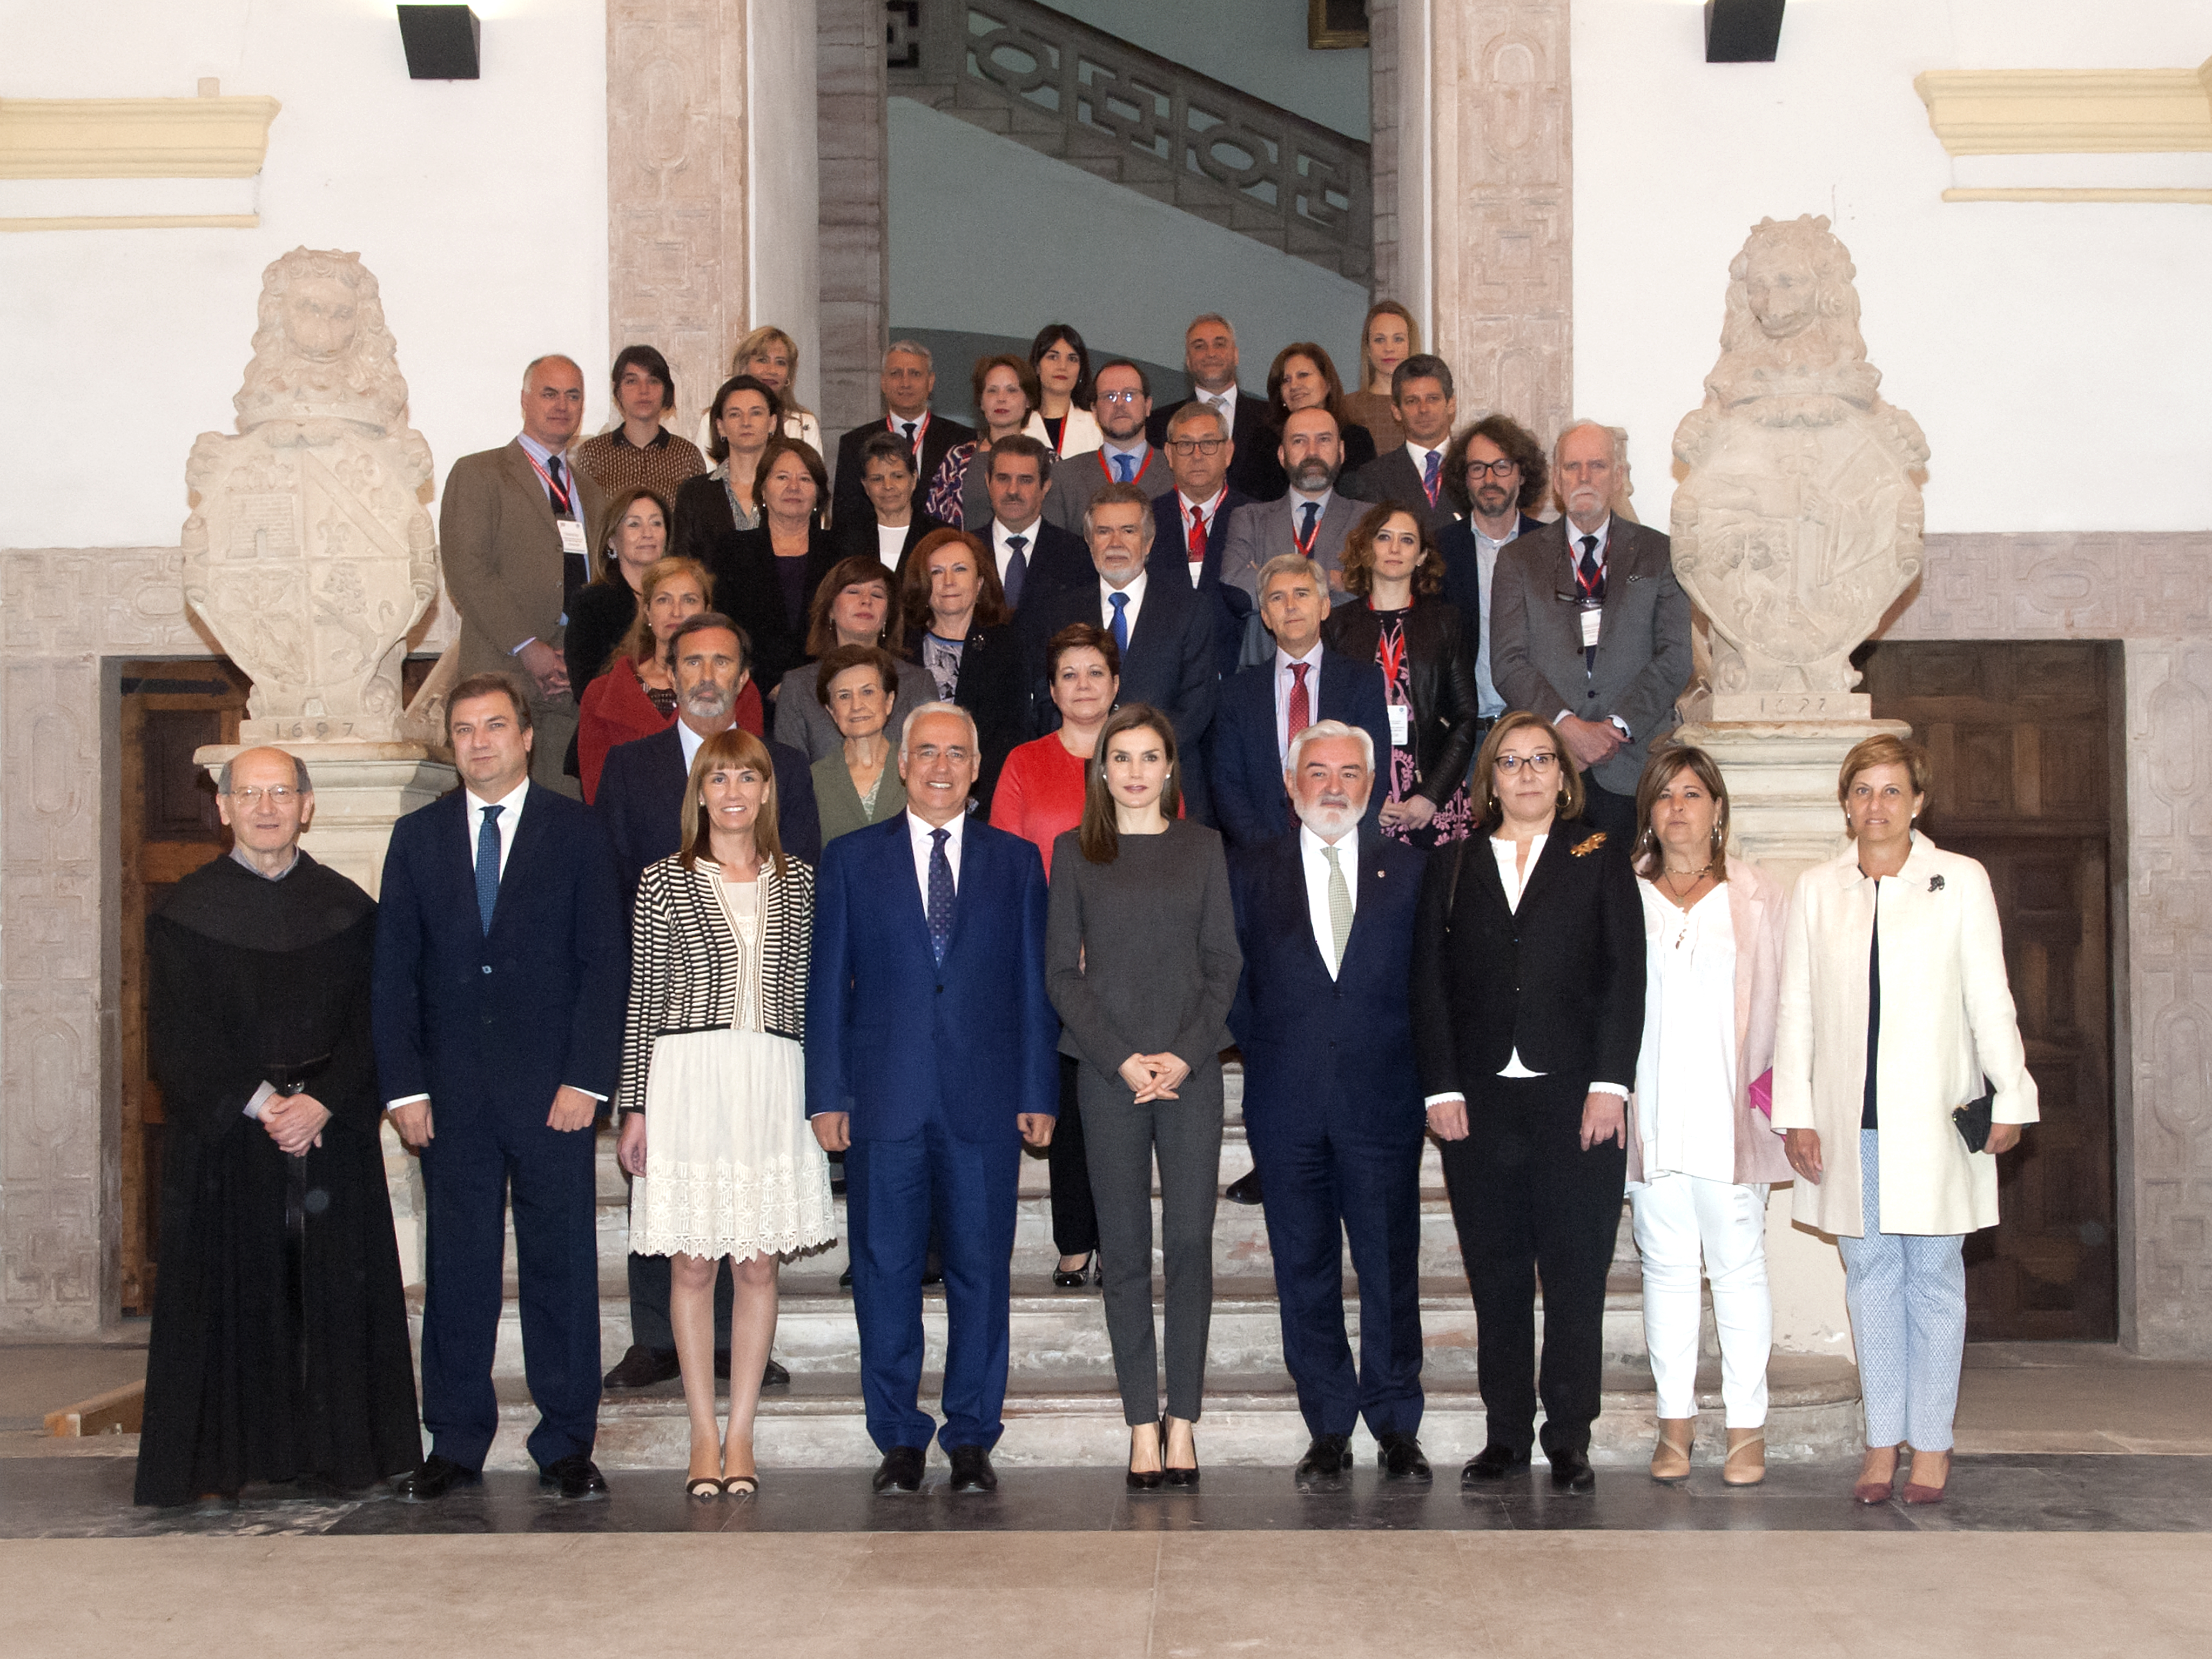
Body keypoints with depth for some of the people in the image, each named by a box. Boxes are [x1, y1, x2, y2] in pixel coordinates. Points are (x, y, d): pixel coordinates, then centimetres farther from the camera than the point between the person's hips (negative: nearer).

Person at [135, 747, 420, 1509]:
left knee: (334, 1294, 2)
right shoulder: (186, 912, 3)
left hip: (333, 1131, 2)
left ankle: (334, 1449, 12)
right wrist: (258, 1104, -14)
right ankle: (227, 1457, 8)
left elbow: (372, 1024, 2)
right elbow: (178, 1039, -4)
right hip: (223, 1139, -1)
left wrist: (322, 1102, -13)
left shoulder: (346, 908, 8)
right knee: (231, 1296, 0)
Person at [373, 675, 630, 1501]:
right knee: (457, 1265, 5)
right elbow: (393, 971, 7)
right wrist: (404, 1087, -2)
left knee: (561, 1263, 2)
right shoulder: (419, 836, 10)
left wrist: (585, 1079, -9)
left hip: (551, 1086, -2)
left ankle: (567, 1446, 11)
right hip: (451, 1091, 2)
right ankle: (455, 1444, 15)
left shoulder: (577, 831, 3)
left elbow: (605, 962, -1)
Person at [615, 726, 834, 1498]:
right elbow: (643, 999, 4)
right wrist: (636, 1104, -1)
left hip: (772, 1084, 2)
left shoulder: (798, 883, 10)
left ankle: (740, 1435, 12)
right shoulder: (663, 883, 4)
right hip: (686, 1079, -2)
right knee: (692, 1264, 1)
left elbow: (809, 992, 12)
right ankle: (703, 1436, 11)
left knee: (759, 1261, 3)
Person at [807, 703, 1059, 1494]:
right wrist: (827, 1095, -1)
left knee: (981, 1269, 4)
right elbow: (826, 984, 6)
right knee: (885, 1270, 4)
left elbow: (1034, 984, 8)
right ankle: (899, 1438, 15)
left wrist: (1037, 1094, 2)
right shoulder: (850, 859, 7)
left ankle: (972, 1437, 15)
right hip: (885, 1099, 0)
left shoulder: (1016, 861, 9)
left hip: (985, 1100, 0)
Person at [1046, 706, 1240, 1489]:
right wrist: (1123, 1061, -8)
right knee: (1124, 1249, 2)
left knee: (1190, 1242, -2)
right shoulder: (1074, 852, 6)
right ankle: (1142, 1424, 7)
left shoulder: (1202, 846, 9)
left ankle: (1182, 1420, 6)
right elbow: (1062, 970, 2)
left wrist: (1184, 1056, -8)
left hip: (1191, 1068, 1)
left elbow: (1223, 961, 5)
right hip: (1109, 1070, 0)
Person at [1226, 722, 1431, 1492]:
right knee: (1305, 1274, 6)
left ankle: (1397, 1429, 14)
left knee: (1391, 1271, 3)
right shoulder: (1251, 872, 8)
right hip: (1287, 1107, 1)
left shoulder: (1407, 868, 7)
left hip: (1383, 1102, -1)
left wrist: (1404, 1058, -1)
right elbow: (1230, 980, 8)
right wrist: (1269, 1051, 0)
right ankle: (1328, 1430, 15)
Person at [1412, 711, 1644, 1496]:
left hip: (1576, 1097, -2)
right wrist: (1441, 1088, -2)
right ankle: (1507, 1433, 14)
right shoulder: (1451, 868, 13)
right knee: (1495, 1275, 5)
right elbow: (1430, 984, 8)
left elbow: (1625, 976, 1)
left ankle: (1569, 1439, 9)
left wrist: (1610, 1083, -8)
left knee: (1576, 1271, 0)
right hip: (1481, 1100, 2)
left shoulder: (1601, 858, 8)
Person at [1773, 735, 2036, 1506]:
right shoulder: (1817, 890, 9)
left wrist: (2010, 1098, 0)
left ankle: (1931, 1444, 10)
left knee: (1933, 1275, 1)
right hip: (1850, 1119, 2)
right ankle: (1881, 1441, 12)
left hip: (1935, 1116, -2)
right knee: (1870, 1275, 5)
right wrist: (1795, 1113, 3)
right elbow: (1796, 1009, 8)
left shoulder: (1960, 881, 4)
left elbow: (1990, 1000, 4)